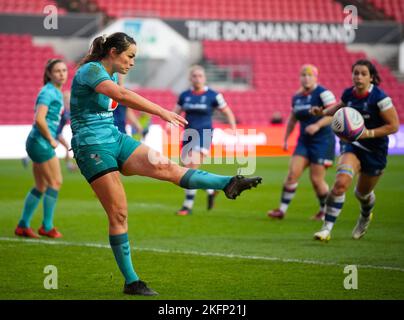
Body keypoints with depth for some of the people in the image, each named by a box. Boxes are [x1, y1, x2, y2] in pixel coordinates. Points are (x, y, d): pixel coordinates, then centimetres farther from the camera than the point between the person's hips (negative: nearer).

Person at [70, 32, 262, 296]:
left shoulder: (110, 75, 13)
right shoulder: (90, 70, -15)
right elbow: (123, 95, -31)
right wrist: (161, 111, -35)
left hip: (115, 139, 8)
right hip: (92, 146, -8)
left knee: (167, 167, -12)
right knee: (118, 213, -9)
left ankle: (230, 184, -27)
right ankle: (131, 282, -3)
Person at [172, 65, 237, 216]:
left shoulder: (213, 96, -4)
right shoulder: (184, 95, 6)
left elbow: (228, 113, 4)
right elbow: (175, 113, 12)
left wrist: (234, 130, -4)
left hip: (203, 136, -5)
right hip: (188, 135, 5)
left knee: (192, 169, -14)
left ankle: (188, 205, -8)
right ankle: (210, 189, 31)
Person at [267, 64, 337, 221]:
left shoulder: (322, 93, -10)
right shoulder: (296, 97, 10)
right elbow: (292, 119, 23)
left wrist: (317, 125, -29)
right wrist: (286, 139, 21)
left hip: (322, 141, -6)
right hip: (304, 141, 6)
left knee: (316, 179, -6)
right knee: (293, 173, -7)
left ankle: (325, 210, 16)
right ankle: (282, 209, -3)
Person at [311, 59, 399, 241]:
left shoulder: (379, 98, -20)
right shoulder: (348, 94, -5)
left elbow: (393, 126, -17)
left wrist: (368, 133, -26)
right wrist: (324, 112, 3)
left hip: (375, 150, -2)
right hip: (352, 145, 2)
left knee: (363, 193, 17)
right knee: (341, 182, -25)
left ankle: (365, 217, 55)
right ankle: (327, 229, -23)